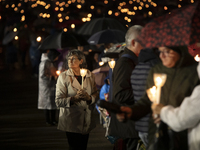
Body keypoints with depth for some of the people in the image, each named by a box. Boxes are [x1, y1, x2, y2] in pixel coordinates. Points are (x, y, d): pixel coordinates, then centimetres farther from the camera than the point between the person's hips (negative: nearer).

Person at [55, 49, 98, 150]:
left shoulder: (90, 76, 6)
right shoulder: (63, 77, -3)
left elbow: (96, 95, 9)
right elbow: (59, 101, -9)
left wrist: (89, 98, -13)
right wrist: (73, 98, -25)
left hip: (87, 121, 4)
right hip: (71, 122, -3)